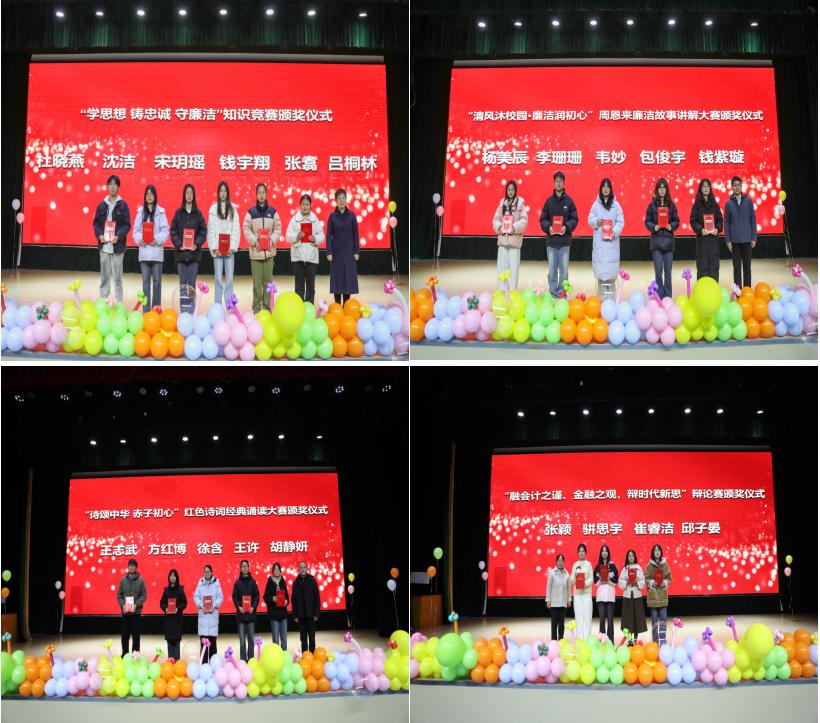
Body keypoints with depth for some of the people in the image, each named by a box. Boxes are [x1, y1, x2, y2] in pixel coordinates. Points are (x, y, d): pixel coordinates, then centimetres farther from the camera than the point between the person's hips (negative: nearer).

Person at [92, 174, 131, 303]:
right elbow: (96, 223, 12)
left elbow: (127, 225, -1)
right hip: (104, 245, 3)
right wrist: (100, 235, -6)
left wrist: (118, 236, -15)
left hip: (117, 246, -3)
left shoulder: (123, 205, 1)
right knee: (104, 276, 7)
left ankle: (118, 303, 0)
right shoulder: (102, 205, 10)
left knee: (117, 277, -3)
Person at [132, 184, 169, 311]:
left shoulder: (160, 211, 0)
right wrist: (139, 239, -10)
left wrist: (158, 239, -16)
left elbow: (166, 230, -2)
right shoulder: (141, 211, 8)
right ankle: (146, 309, 7)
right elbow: (136, 229, 8)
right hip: (144, 250, 2)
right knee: (145, 280, 4)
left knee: (157, 280, 2)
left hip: (156, 250, -2)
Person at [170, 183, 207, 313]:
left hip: (194, 252, 0)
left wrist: (197, 244, -11)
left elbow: (203, 231, 4)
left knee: (192, 283, -2)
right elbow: (173, 231, 4)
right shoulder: (178, 213, 6)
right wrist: (178, 244, -10)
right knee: (183, 283, 2)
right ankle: (183, 310, 3)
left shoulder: (198, 213, 6)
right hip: (180, 252, 0)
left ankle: (191, 310, 0)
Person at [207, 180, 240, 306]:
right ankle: (217, 305, 5)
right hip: (217, 249, 0)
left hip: (229, 249, 0)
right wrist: (214, 248, -7)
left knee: (229, 277, 1)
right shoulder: (213, 209, 5)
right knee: (218, 277, 1)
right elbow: (211, 230, 2)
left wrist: (232, 247, -7)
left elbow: (236, 229, 2)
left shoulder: (233, 209, 6)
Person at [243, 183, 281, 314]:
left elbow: (278, 229, 8)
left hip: (269, 251, 2)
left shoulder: (272, 211, 6)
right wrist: (255, 242, -11)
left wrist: (272, 240, -6)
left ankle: (267, 308, 11)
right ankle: (256, 309, 3)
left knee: (268, 280, 3)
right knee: (257, 282, -2)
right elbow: (246, 229, 0)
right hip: (255, 251, -2)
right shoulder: (251, 212, 1)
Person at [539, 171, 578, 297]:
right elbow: (543, 219, 7)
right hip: (551, 240, 1)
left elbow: (574, 219, 2)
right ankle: (553, 294, 11)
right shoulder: (549, 201, 5)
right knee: (552, 270, 5)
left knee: (564, 269, 1)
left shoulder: (569, 201, 2)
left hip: (564, 241, -1)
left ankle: (562, 294, 9)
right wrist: (548, 227, -12)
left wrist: (566, 227, -15)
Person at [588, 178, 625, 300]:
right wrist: (596, 221, -13)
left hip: (612, 239, -1)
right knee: (600, 264, -3)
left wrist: (615, 232, -13)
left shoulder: (616, 205, 5)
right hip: (599, 239, 1)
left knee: (611, 265, -5)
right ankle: (601, 295, 1)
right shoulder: (596, 204, 7)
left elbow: (620, 221, 2)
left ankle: (610, 294, -2)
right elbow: (590, 219, 8)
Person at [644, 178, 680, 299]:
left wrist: (671, 226, -11)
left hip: (668, 240, 1)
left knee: (668, 270, 2)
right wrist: (654, 227, -14)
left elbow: (677, 221, 9)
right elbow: (647, 221, 5)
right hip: (656, 240, -1)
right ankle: (660, 296, 2)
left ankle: (668, 297, 8)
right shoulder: (652, 205, 4)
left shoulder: (671, 205, 7)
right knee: (658, 270, -4)